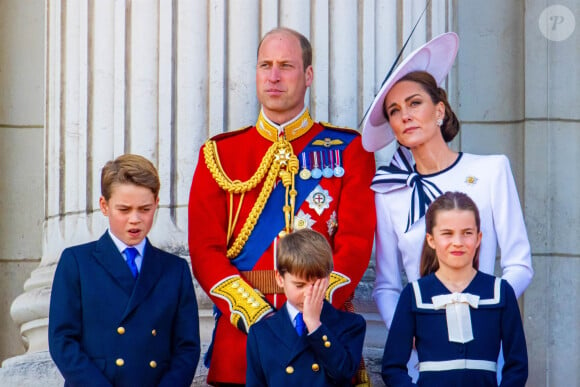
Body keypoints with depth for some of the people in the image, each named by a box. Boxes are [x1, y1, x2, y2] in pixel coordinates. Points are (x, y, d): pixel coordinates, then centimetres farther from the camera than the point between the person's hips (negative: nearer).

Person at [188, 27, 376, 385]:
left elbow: (356, 243, -5)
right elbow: (205, 249, 0)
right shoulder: (219, 154, 7)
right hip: (240, 332, 1)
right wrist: (256, 315, -13)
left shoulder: (349, 150, 4)